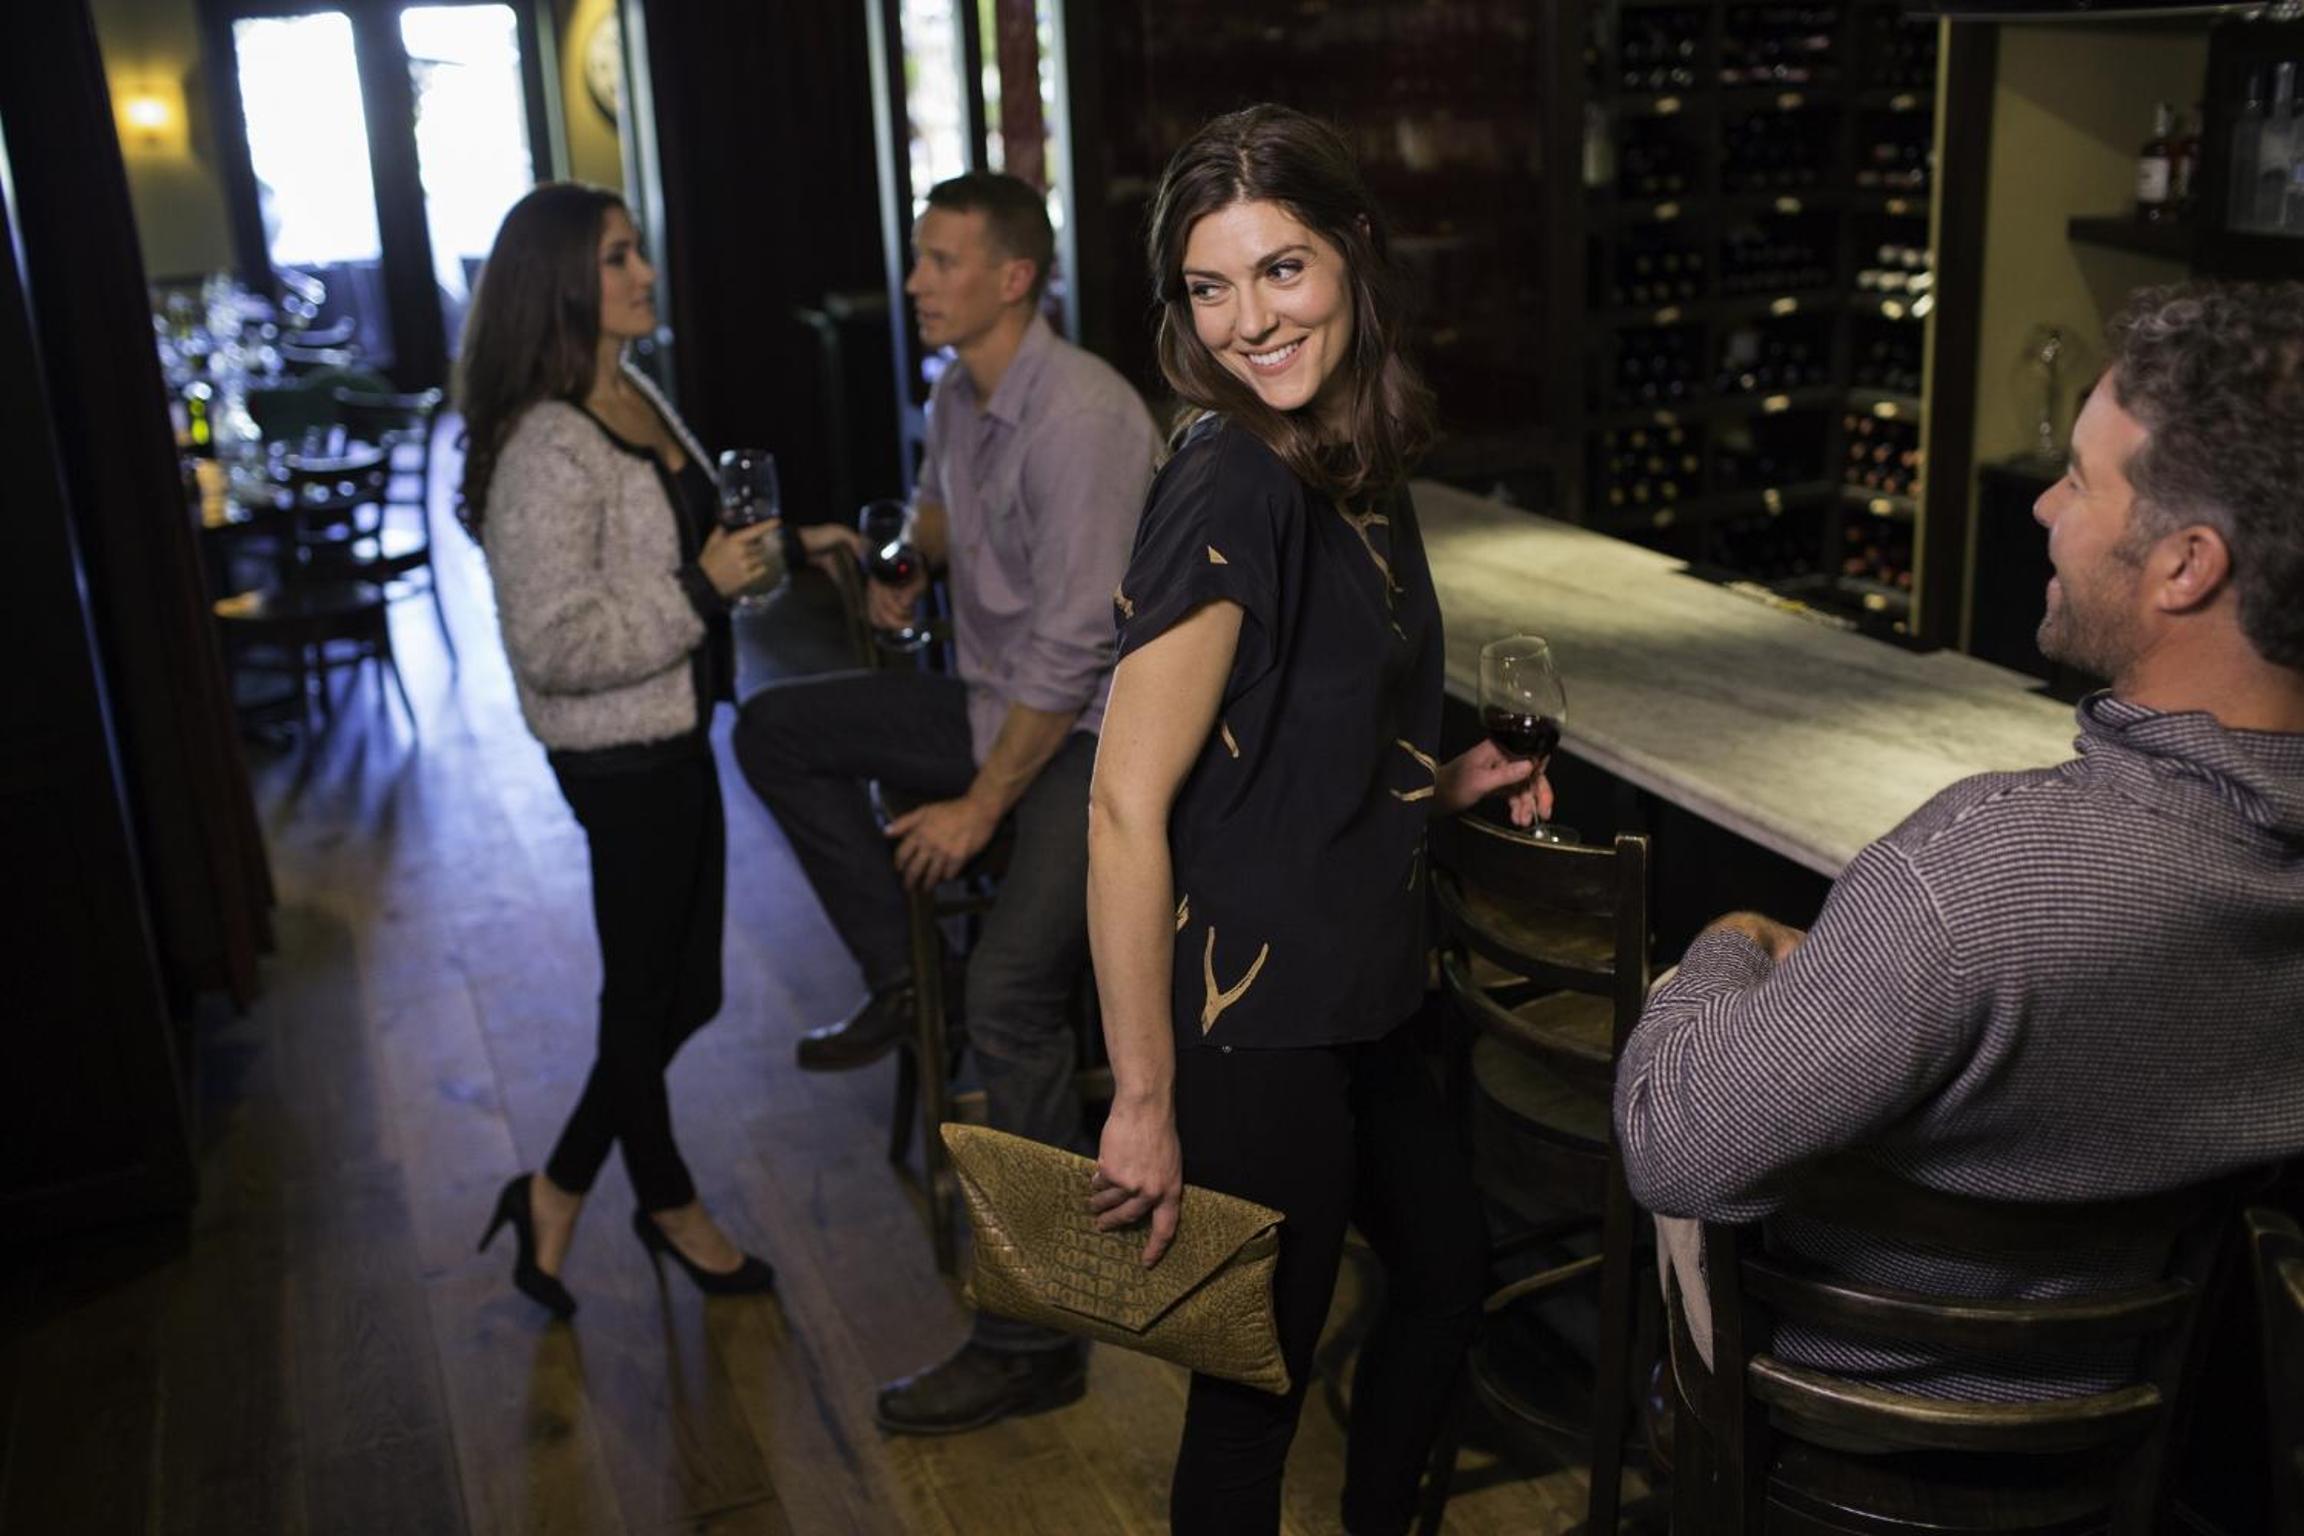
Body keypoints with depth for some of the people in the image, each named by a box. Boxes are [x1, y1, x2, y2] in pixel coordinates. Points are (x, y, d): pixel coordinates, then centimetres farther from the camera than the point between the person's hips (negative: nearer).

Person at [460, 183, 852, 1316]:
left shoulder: (635, 398, 7)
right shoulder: (546, 450, -23)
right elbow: (556, 645, -27)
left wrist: (777, 548, 6)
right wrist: (705, 586, -23)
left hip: (671, 738, 9)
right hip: (624, 760, -9)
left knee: (677, 989, 18)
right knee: (652, 994, 11)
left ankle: (558, 1195, 34)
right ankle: (670, 1206, 35)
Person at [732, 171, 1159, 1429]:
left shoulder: (1081, 417, -22)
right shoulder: (959, 396, 5)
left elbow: (1074, 646, -24)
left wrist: (979, 806, -19)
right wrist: (905, 558, 9)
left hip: (1094, 730, -9)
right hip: (996, 703, 9)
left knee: (1011, 998, -19)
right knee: (776, 728, 4)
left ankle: (1031, 1341, -8)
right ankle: (900, 978, 11)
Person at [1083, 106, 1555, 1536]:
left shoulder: (1359, 469, 4)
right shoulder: (1230, 490, -22)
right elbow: (1128, 807, -24)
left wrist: (1440, 785, 3)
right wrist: (1146, 1105, -23)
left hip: (1357, 997, 9)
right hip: (1249, 1025, -9)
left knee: (1449, 1268, 26)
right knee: (1258, 1376, 10)